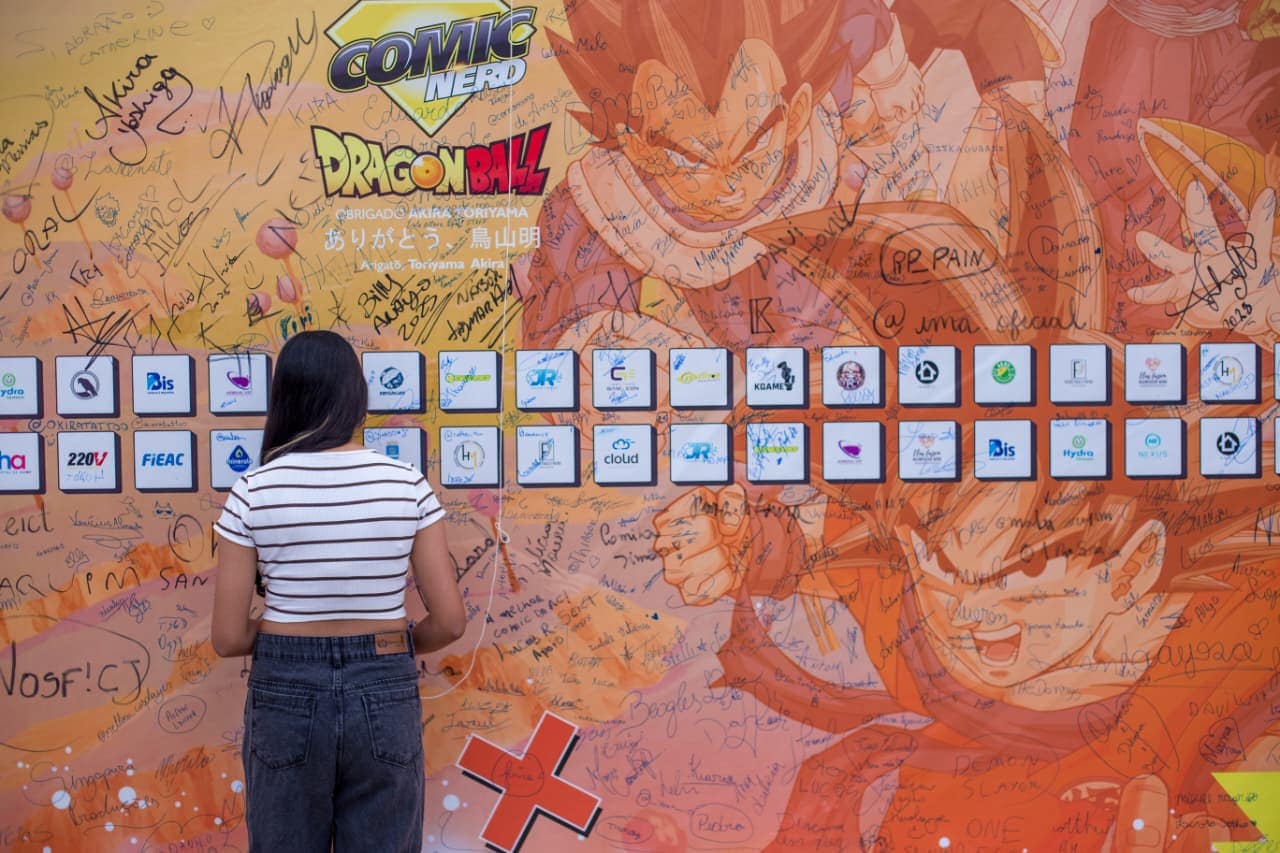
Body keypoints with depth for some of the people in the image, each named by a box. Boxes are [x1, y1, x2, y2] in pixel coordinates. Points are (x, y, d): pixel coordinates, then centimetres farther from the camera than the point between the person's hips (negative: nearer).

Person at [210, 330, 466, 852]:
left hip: (285, 693, 0)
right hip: (383, 694, 0)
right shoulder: (407, 485, -6)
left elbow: (229, 638, -5)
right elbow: (449, 622, -5)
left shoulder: (252, 493, -7)